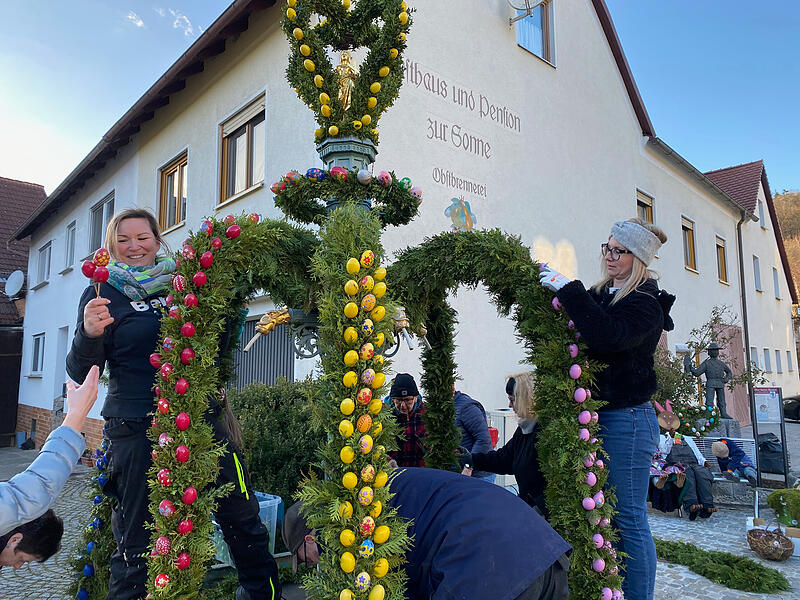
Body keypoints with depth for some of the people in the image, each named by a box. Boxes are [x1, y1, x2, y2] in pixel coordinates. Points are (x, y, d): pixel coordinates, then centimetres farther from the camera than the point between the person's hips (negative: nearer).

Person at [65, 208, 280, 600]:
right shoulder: (103, 293, 3)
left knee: (243, 518, 10)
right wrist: (90, 335, -21)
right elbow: (81, 372, -2)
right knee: (137, 541, 5)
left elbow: (217, 348, 18)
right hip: (137, 431, -3)